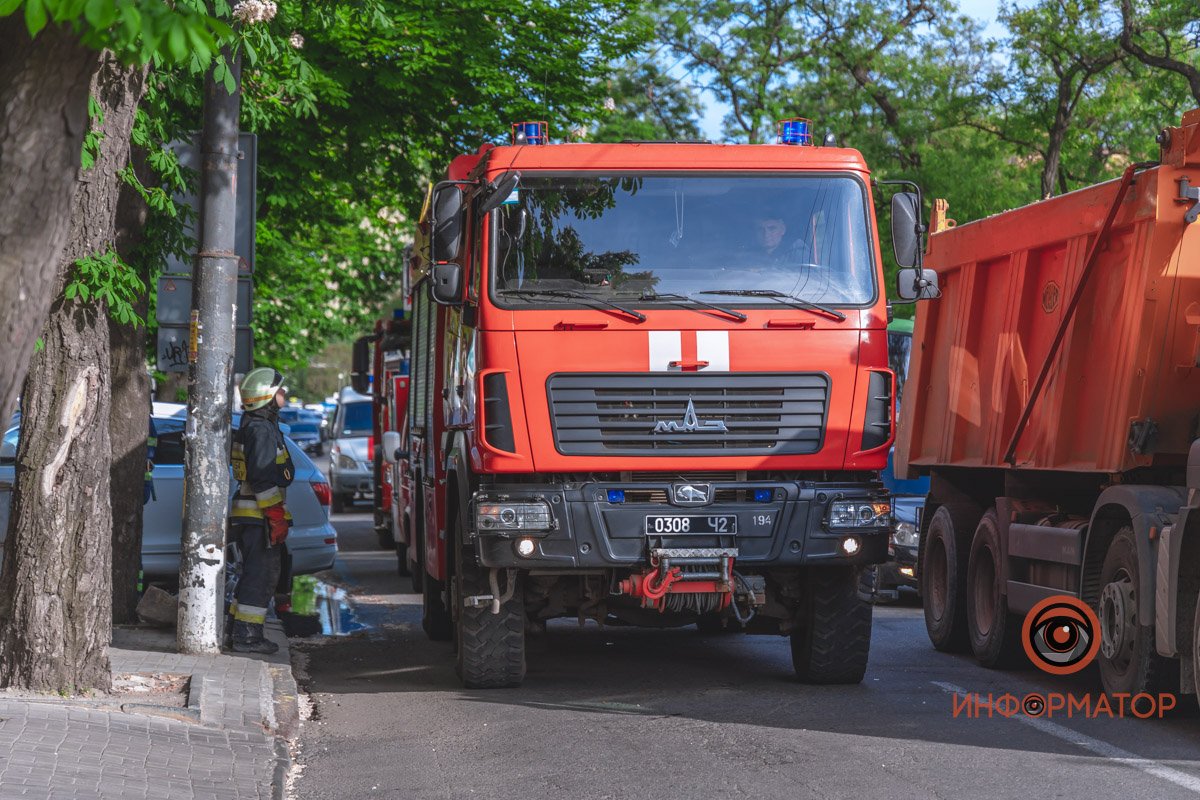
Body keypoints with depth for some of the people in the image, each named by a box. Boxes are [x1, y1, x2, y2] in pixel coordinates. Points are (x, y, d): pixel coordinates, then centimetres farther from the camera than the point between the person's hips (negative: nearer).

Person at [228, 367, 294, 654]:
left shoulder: (253, 427, 18)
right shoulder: (261, 430, -15)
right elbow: (263, 479, -21)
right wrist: (276, 516, -21)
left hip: (250, 516, 10)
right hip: (260, 516, -10)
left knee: (256, 574, 16)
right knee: (261, 574, -8)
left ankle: (241, 631, 20)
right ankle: (247, 636, -7)